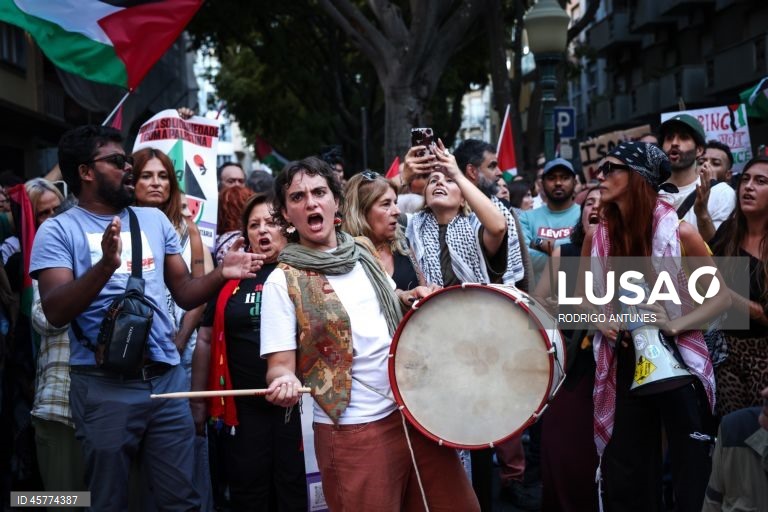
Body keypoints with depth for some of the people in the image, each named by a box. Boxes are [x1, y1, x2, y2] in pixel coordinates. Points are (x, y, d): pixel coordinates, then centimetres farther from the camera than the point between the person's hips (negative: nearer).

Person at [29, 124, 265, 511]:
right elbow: (56, 312, -17)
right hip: (104, 385, -4)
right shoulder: (58, 230, -4)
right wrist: (106, 265, -31)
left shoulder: (154, 220, 12)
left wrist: (221, 274, -7)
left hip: (166, 377, 4)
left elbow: (184, 293, 13)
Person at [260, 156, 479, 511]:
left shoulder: (361, 255, 9)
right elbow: (279, 364, -12)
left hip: (415, 410, 6)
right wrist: (285, 381, -34)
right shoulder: (284, 281, -9)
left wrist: (408, 297, 5)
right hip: (354, 431, -6)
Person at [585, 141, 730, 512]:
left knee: (691, 474, 3)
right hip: (624, 363, 4)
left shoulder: (678, 232, -12)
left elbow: (722, 296, -7)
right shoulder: (597, 235, 0)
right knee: (625, 475, 12)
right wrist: (601, 321, -7)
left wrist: (676, 325, -20)